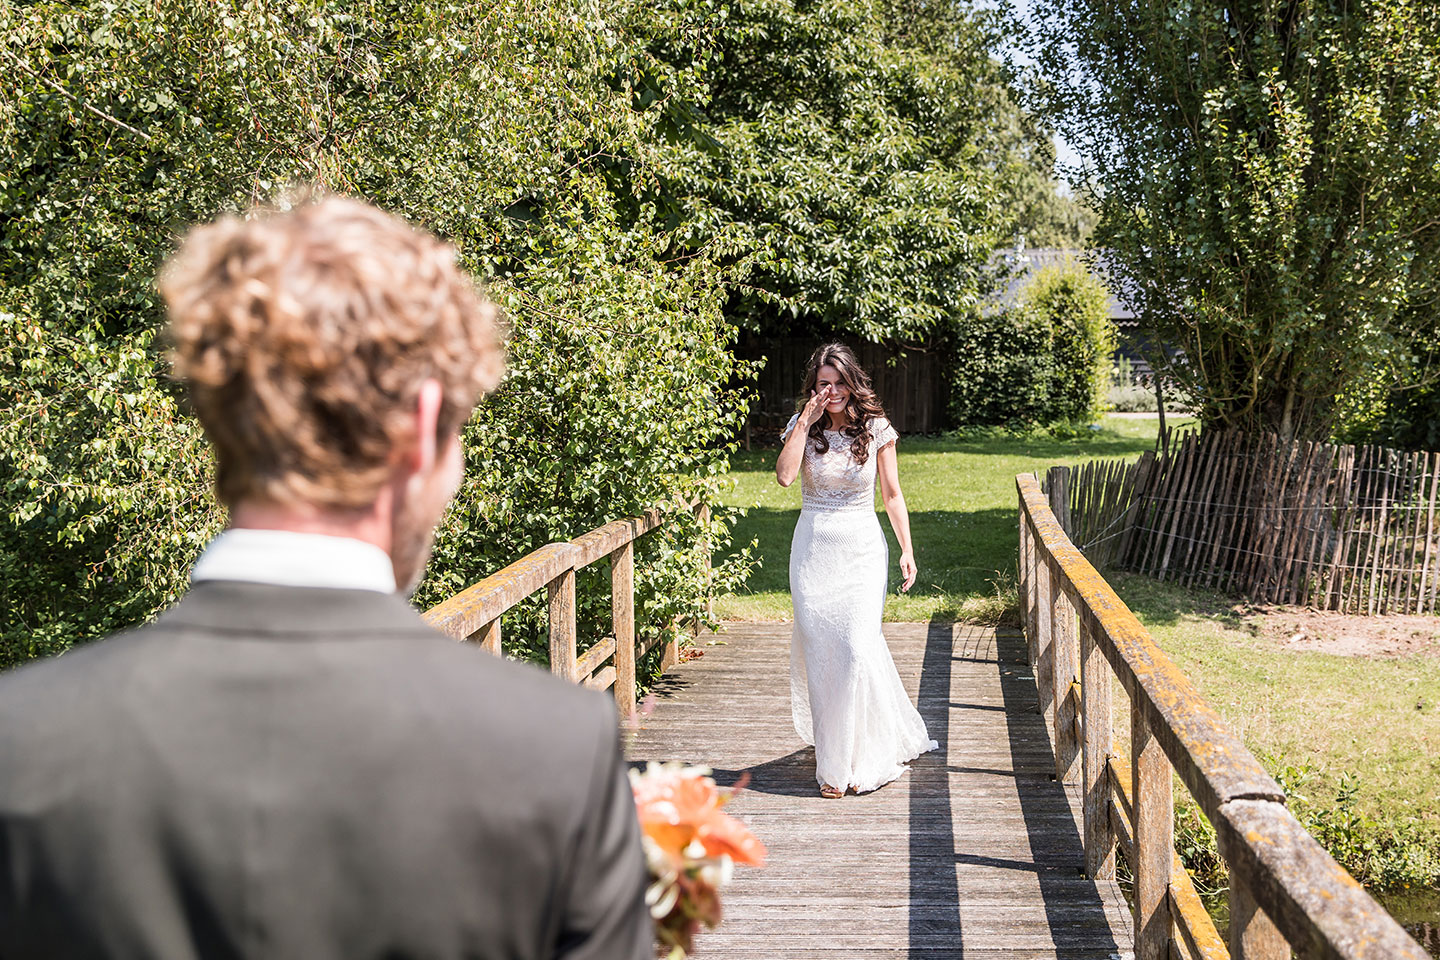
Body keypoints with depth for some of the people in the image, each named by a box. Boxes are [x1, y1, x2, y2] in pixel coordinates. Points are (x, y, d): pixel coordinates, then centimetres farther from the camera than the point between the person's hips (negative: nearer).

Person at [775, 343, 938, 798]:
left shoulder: (875, 429, 1)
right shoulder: (802, 427, 3)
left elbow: (892, 494, 7)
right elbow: (784, 476, -15)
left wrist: (907, 550, 3)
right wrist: (806, 420, -13)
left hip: (861, 546, -1)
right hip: (814, 549, 1)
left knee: (859, 648, -11)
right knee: (819, 652, 2)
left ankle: (871, 757, 5)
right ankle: (832, 765, 12)